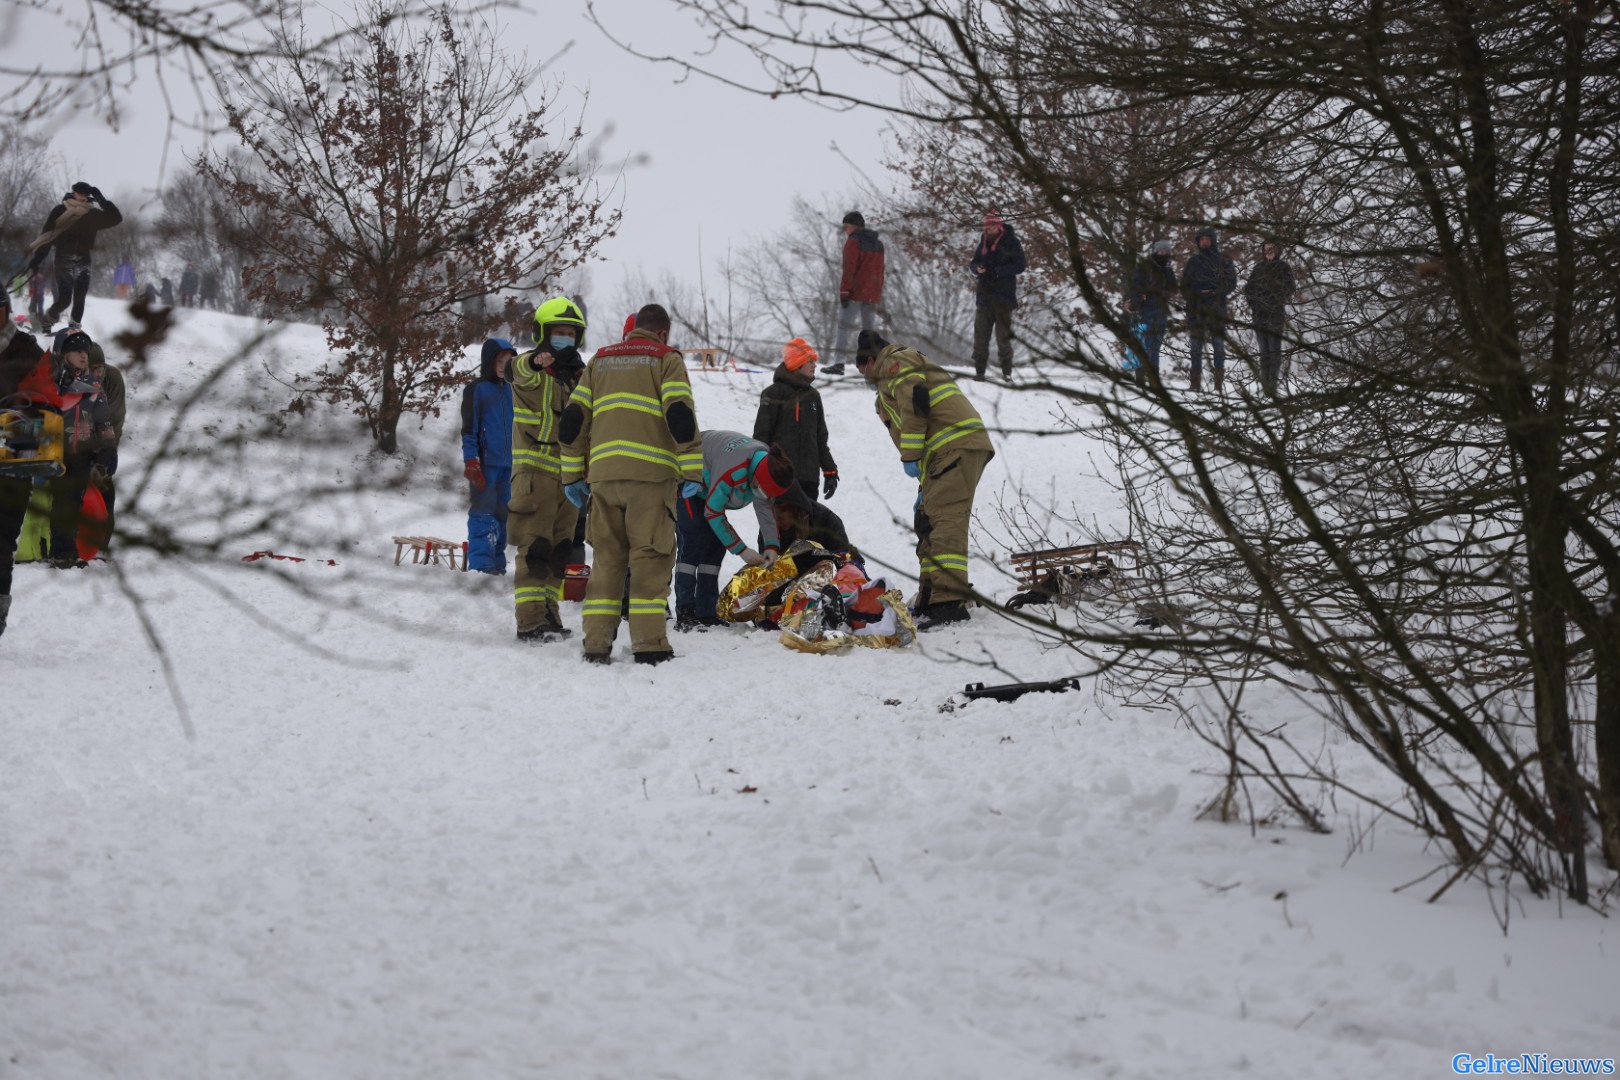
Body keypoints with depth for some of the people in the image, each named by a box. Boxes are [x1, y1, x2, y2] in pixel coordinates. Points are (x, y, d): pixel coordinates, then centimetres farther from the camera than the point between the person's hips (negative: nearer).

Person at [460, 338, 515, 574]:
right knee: (483, 516, -9)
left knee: (502, 517, 7)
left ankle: (496, 564, 12)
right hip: (485, 464, -6)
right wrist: (472, 464, -13)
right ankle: (480, 565, -10)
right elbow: (469, 429, -6)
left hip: (508, 466, 6)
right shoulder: (476, 389, -2)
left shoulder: (510, 390, 16)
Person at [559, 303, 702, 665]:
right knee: (650, 556, -2)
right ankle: (649, 644, -7)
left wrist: (573, 475, 19)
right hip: (650, 472, -4)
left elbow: (573, 420, 16)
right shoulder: (665, 359, 6)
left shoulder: (599, 360, 20)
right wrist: (692, 472, -6)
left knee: (606, 556, 9)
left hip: (603, 474, 4)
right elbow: (680, 415, -7)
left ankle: (596, 643, 6)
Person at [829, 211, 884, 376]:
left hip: (855, 293, -7)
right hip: (873, 294, 7)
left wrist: (844, 292, -14)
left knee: (845, 326, -7)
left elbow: (849, 269, -13)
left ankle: (838, 363, -15)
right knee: (869, 328, 10)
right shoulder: (878, 243, 18)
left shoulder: (854, 241, -7)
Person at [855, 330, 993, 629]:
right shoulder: (918, 365, 35)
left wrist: (910, 457, -12)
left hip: (955, 446, -10)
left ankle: (949, 601, -27)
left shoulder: (894, 363, 5)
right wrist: (926, 485, 28)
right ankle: (931, 601, 15)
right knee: (928, 522, 14)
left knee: (945, 521, -18)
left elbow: (914, 402, -14)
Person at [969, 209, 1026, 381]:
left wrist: (998, 271, -20)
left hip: (1003, 296, -5)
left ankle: (1006, 372, 5)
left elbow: (1020, 266, -8)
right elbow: (973, 263, 18)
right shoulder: (984, 242, 13)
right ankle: (979, 371, 6)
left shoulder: (1011, 242, -3)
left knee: (1003, 335, -2)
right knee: (980, 334, 2)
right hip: (984, 296, 5)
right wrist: (977, 268, -6)